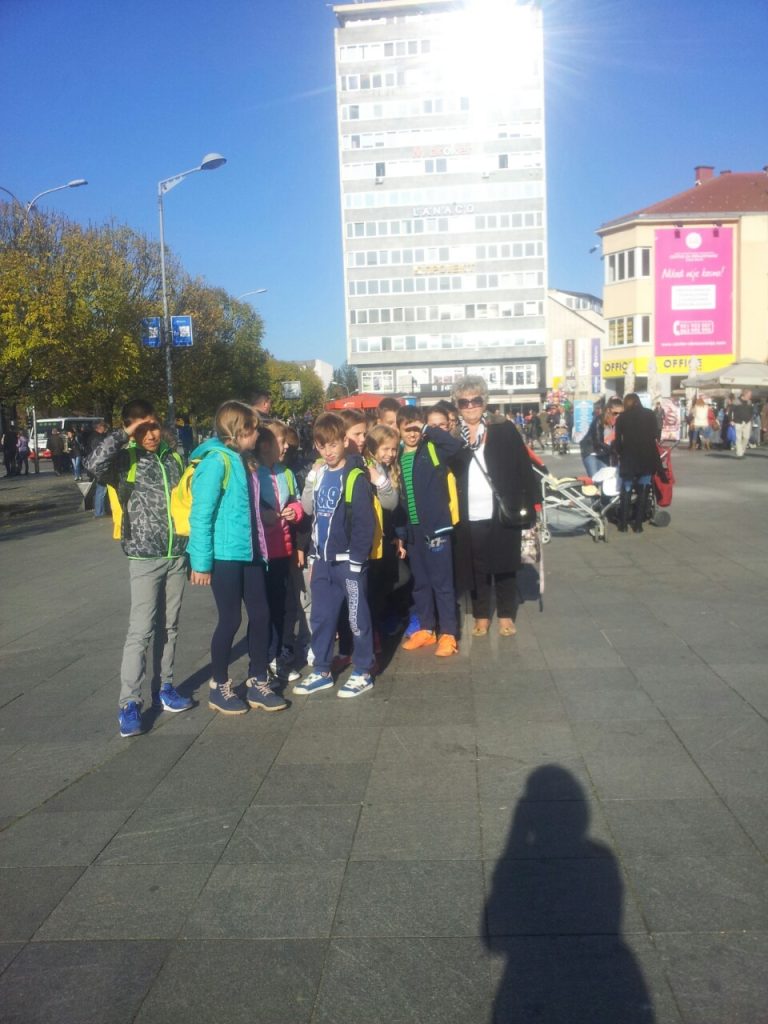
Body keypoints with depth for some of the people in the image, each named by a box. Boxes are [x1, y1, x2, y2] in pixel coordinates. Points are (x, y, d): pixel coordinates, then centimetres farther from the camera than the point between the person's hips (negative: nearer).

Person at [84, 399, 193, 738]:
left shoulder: (174, 457, 7)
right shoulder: (125, 460, -6)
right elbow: (94, 464, -28)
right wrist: (123, 436, -21)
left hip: (177, 555, 4)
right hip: (145, 558, -4)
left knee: (170, 626, 13)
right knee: (140, 630, -6)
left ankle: (164, 689, 25)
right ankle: (128, 703, 2)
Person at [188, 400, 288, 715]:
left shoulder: (244, 460, 12)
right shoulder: (216, 460, -13)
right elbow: (201, 514, -16)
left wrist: (261, 547, 10)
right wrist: (201, 561, -17)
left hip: (250, 552, 8)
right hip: (225, 555, -8)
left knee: (260, 614, 9)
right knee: (230, 619, 2)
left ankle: (258, 683, 23)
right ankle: (219, 687, 20)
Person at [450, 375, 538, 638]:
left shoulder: (505, 431, 0)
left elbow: (525, 469, -1)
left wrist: (529, 504, -6)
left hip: (503, 513, -1)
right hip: (470, 518, 1)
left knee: (505, 566, 10)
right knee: (477, 568, 9)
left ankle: (506, 616, 25)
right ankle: (481, 616, 23)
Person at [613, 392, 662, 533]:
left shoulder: (621, 417, 4)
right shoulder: (650, 414, 3)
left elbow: (618, 440, 1)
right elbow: (657, 435, 1)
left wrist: (619, 453, 16)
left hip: (629, 458, 0)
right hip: (647, 457, 0)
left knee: (626, 491, 11)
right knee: (643, 491, 7)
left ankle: (623, 524, 8)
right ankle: (638, 525, 4)